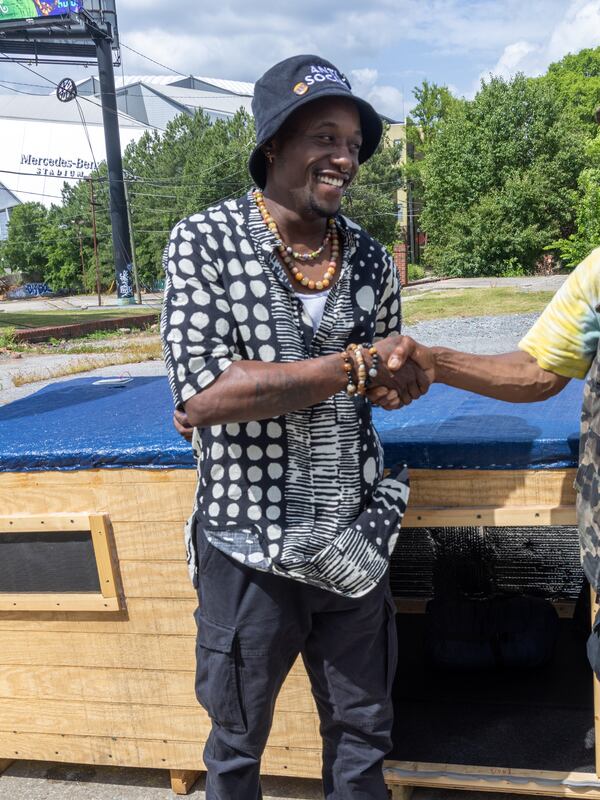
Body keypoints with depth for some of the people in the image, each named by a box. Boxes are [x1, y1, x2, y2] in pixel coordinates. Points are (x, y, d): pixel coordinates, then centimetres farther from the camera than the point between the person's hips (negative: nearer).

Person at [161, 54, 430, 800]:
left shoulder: (370, 258, 2)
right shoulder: (206, 241, -10)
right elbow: (201, 397, -20)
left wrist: (254, 392, -6)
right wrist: (352, 365, -20)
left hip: (355, 539, 4)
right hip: (248, 543, -3)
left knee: (363, 735, 19)